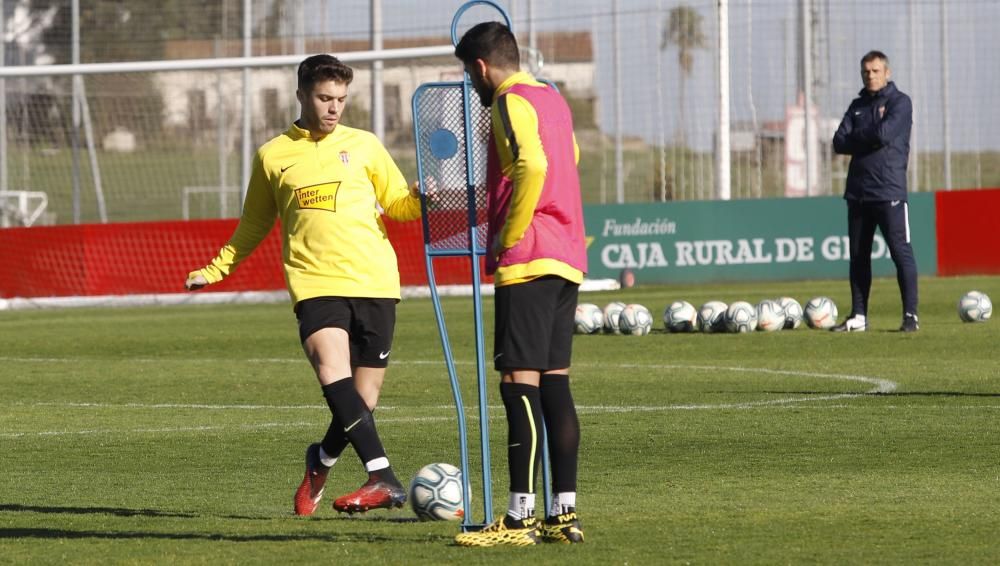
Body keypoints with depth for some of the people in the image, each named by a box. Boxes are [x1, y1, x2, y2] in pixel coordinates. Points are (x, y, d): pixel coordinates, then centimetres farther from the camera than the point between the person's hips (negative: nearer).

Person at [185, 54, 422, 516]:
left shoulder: (363, 145, 13)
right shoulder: (273, 156, 12)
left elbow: (398, 204, 17)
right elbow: (254, 226, 23)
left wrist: (423, 199, -4)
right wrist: (215, 269, 19)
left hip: (373, 283, 1)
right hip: (315, 283, -1)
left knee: (363, 400, 1)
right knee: (332, 371, -27)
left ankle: (321, 461, 31)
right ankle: (383, 480, -33)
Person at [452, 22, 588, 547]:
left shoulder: (511, 103, -10)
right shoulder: (552, 99, 18)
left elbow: (533, 166, -25)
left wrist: (508, 236, -15)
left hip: (527, 262, -9)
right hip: (567, 261, 9)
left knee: (519, 383, -10)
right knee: (554, 382, 10)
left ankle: (519, 518, -13)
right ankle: (563, 513, 9)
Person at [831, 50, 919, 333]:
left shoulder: (900, 102, 0)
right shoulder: (858, 106, 17)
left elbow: (883, 134, -16)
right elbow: (839, 143, 5)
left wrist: (856, 137, 0)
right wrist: (870, 138, -7)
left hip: (889, 192, -6)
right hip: (858, 192, 6)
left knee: (901, 252, -9)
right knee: (858, 256, 8)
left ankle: (910, 316, -9)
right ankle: (858, 317, 13)